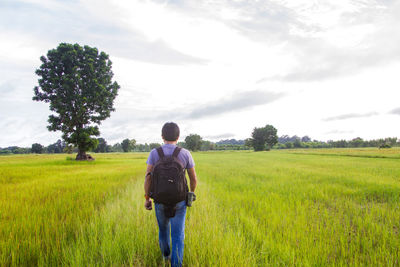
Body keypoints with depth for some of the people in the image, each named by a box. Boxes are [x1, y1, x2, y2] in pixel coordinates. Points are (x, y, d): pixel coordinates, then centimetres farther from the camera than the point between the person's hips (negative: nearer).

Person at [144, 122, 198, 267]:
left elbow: (148, 177, -11)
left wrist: (147, 199, 0)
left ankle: (166, 254, 50)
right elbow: (193, 179, -2)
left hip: (160, 200, 2)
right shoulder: (185, 153, -9)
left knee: (163, 229, 27)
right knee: (178, 236, 4)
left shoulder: (154, 153, -9)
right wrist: (192, 192, 17)